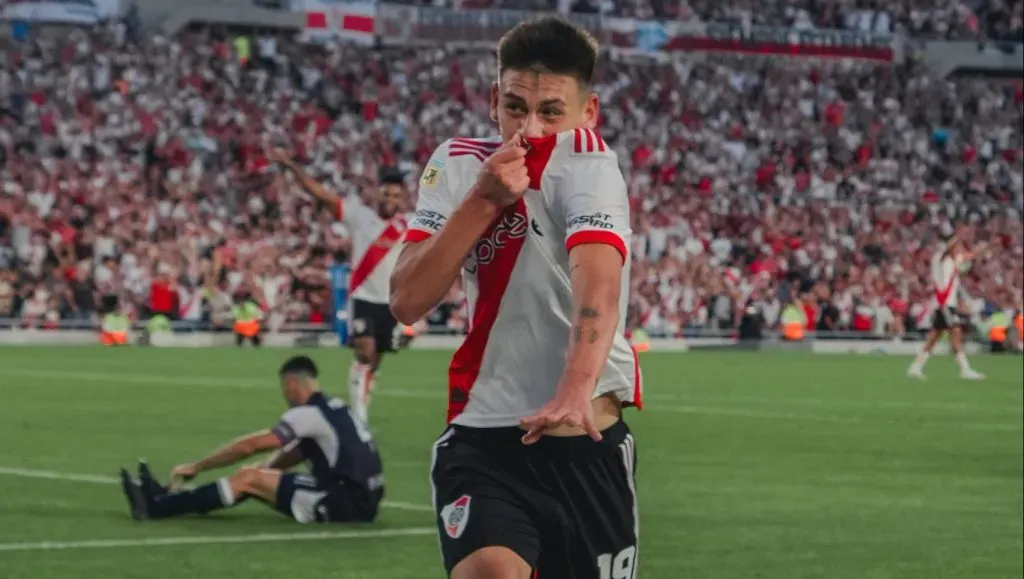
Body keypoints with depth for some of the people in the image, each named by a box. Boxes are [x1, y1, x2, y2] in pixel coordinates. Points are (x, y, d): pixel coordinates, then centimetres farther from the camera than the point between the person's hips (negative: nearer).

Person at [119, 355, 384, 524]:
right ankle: (167, 498, 13)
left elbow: (250, 445, -10)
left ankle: (155, 507, -5)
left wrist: (196, 467, -3)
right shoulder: (333, 409, 16)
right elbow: (296, 453, 23)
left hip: (345, 503, -9)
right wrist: (263, 471, 9)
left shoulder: (309, 414, -12)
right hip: (359, 499, 9)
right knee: (255, 477, 12)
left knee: (248, 479, -7)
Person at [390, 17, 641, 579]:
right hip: (480, 432, 1)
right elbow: (408, 300, -8)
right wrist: (482, 200, -18)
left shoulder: (586, 161, -11)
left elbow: (597, 284, -30)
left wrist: (576, 392, -47)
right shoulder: (457, 164, 3)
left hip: (584, 435, -1)